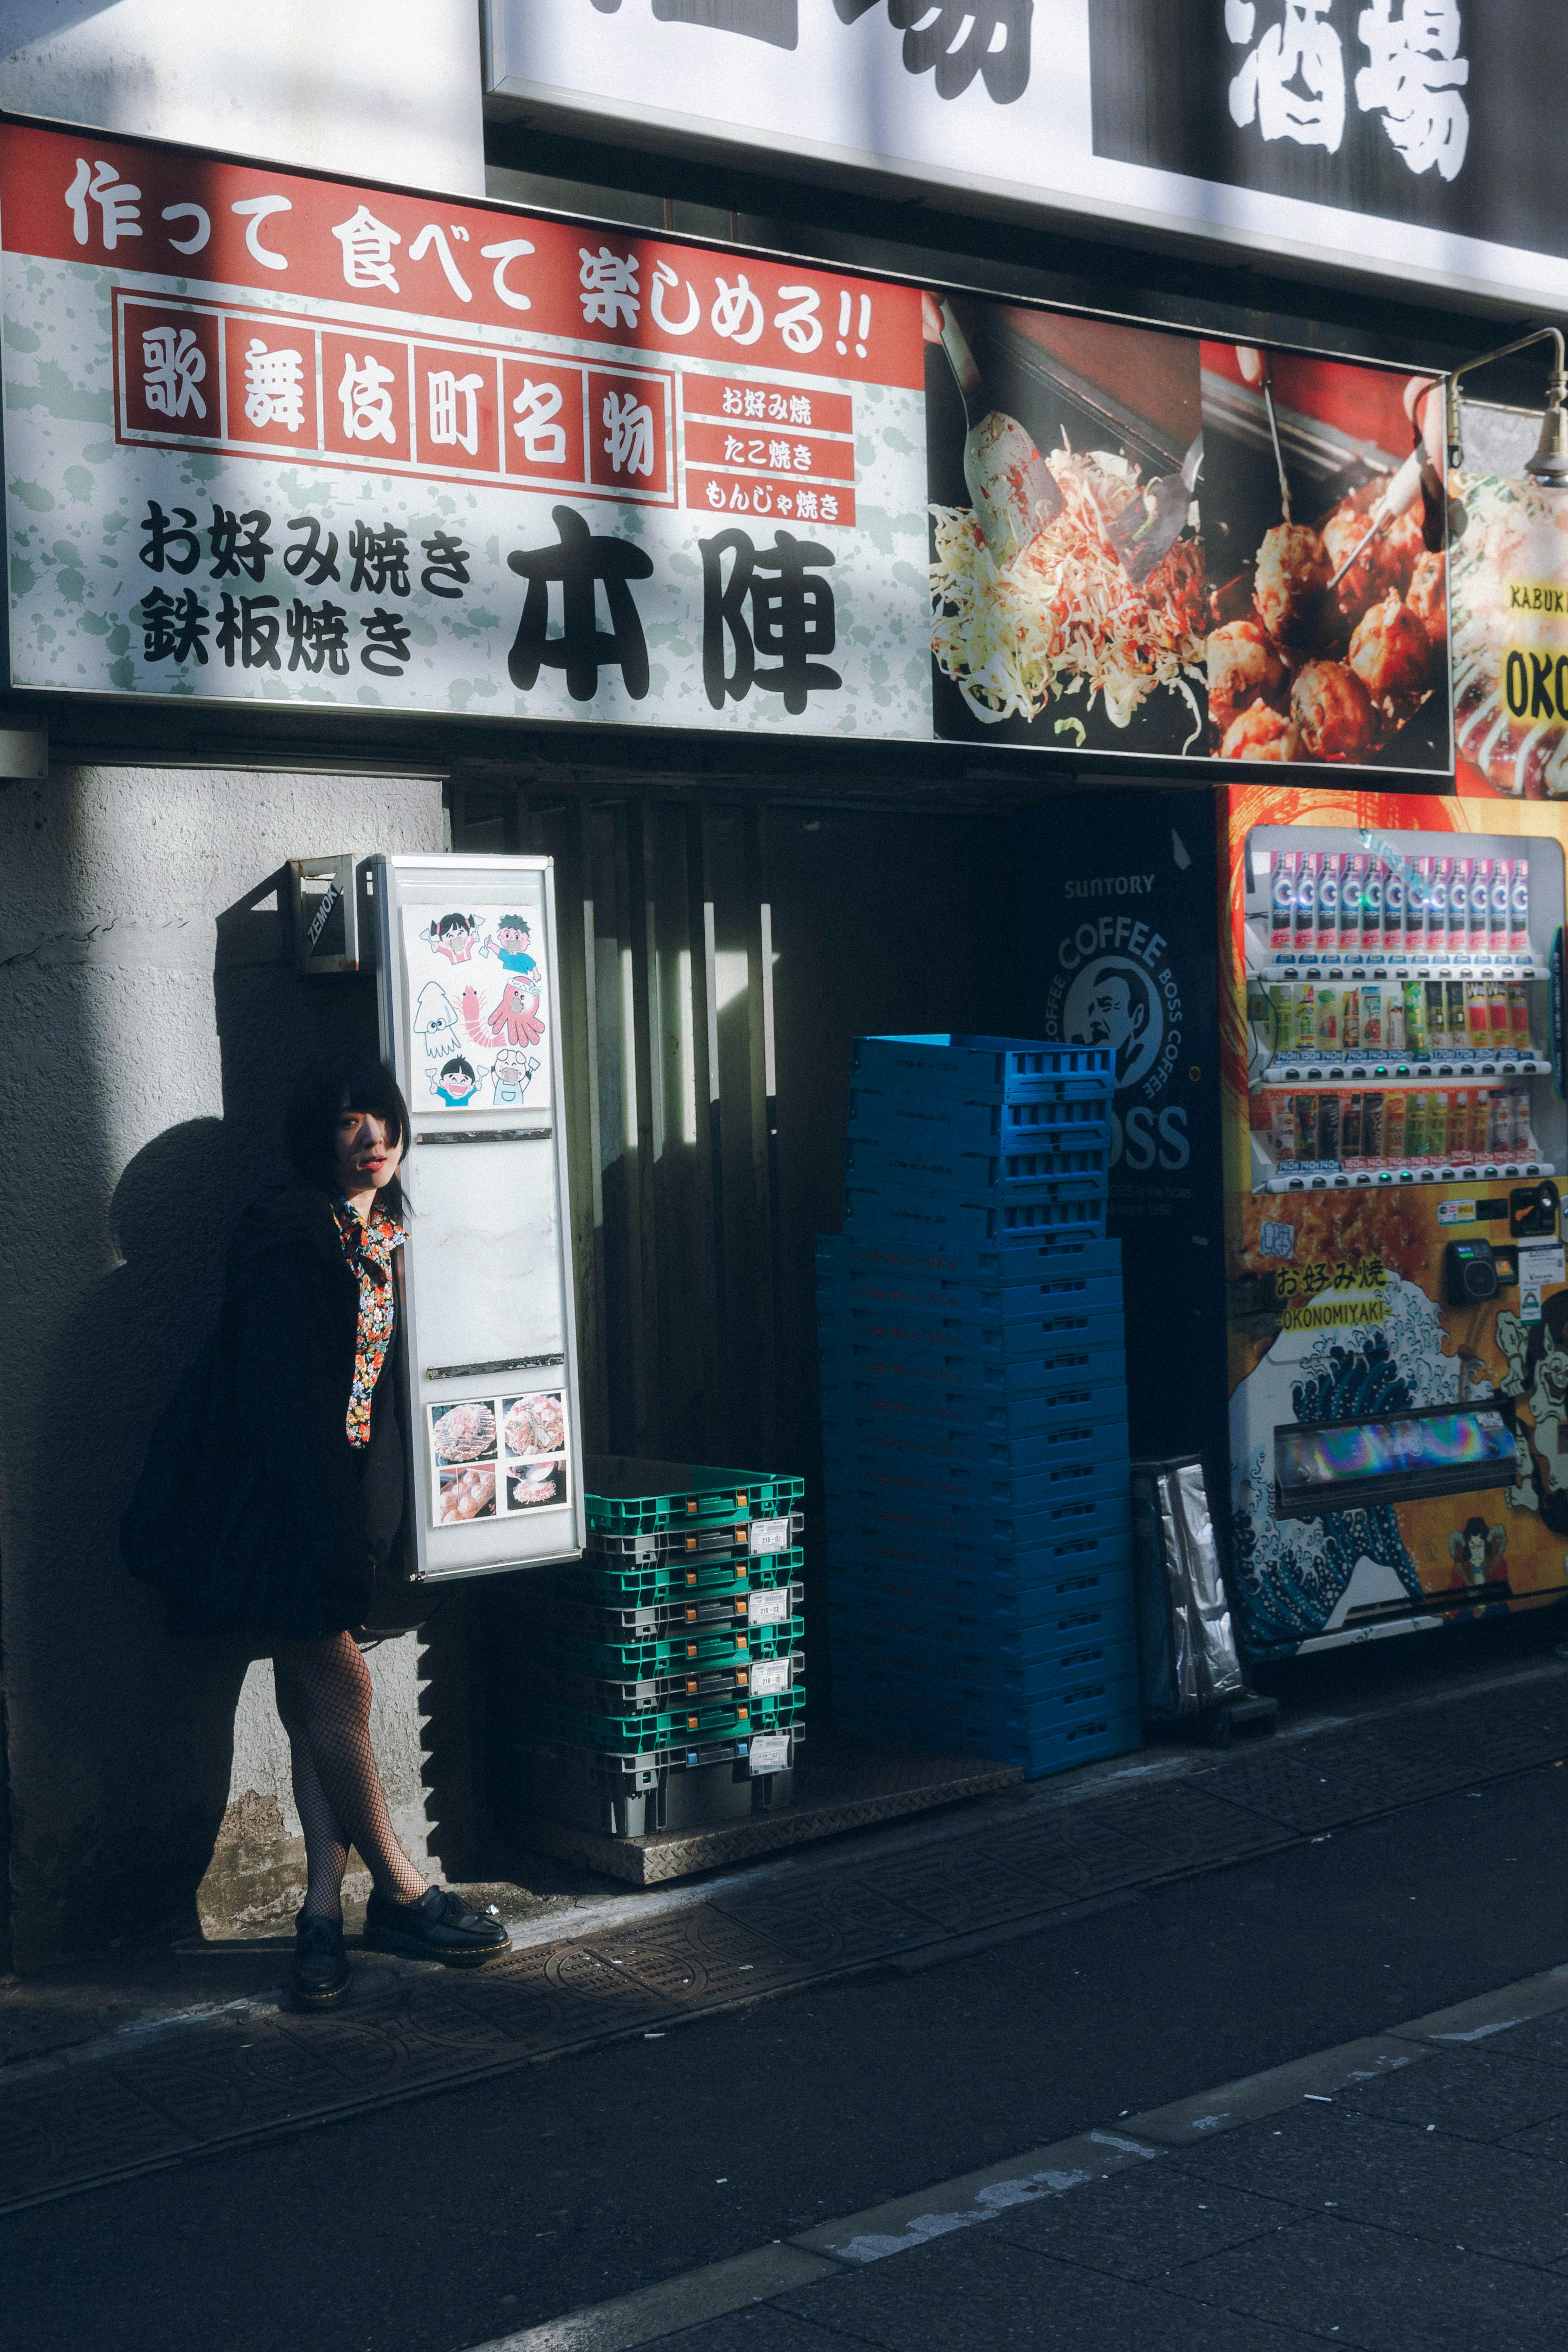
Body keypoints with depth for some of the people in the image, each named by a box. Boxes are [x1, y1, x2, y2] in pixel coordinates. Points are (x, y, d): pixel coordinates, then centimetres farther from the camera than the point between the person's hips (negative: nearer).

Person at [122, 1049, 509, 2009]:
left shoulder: (384, 1235, 10)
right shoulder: (291, 1239, -15)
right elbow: (281, 1396, -19)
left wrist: (370, 1522, 10)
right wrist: (335, 1537, -20)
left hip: (344, 1489, 7)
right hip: (277, 1495, -7)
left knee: (317, 1697, 7)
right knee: (338, 1688, -3)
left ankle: (325, 1910, 10)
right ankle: (400, 1894, 8)